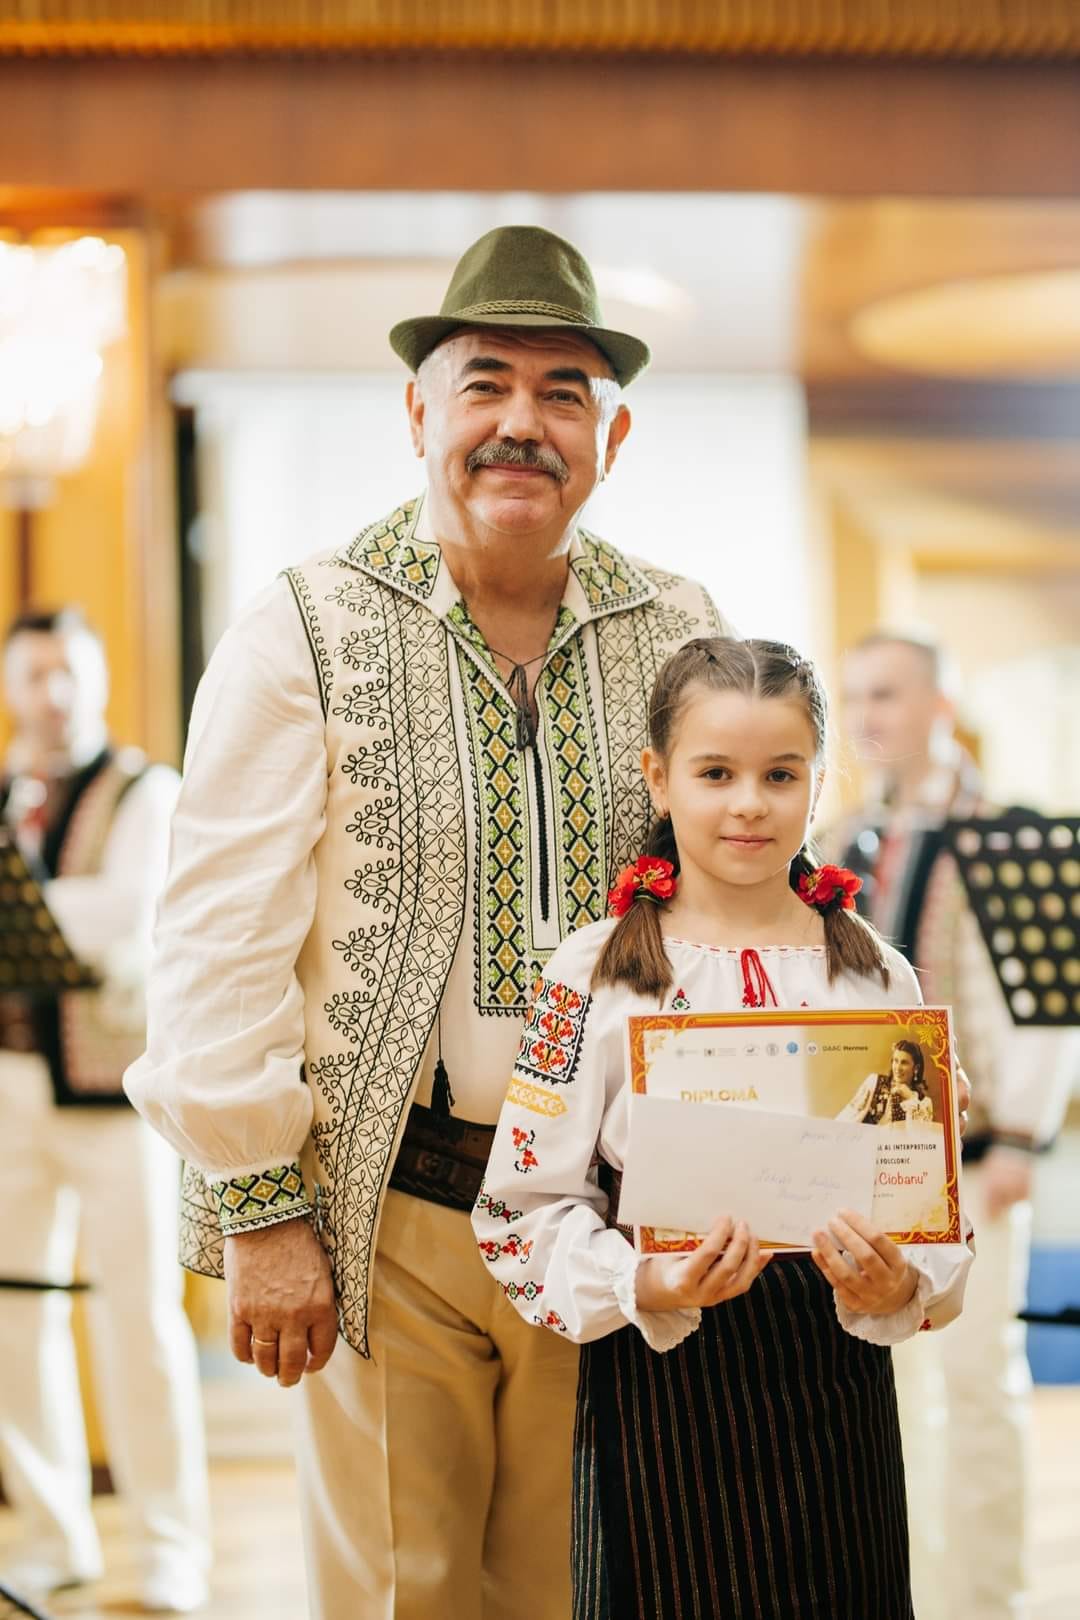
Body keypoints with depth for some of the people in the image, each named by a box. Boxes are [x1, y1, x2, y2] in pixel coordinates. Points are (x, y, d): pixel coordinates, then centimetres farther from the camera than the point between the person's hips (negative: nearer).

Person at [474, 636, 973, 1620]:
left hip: (835, 1367, 2)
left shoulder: (877, 980, 4)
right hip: (661, 1371, -2)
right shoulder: (595, 976, -3)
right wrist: (645, 1288, -20)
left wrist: (898, 1290, -15)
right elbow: (527, 1207, -4)